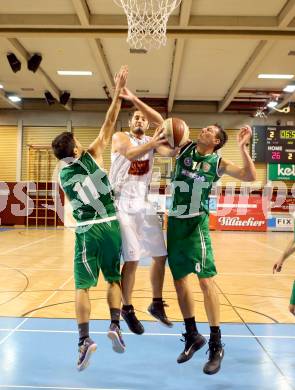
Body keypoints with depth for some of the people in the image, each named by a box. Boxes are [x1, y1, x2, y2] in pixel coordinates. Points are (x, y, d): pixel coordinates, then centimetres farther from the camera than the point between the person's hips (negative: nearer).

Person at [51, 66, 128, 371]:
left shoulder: (63, 174, 7)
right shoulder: (90, 157, -1)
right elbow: (108, 127, -1)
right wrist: (118, 92, 2)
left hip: (86, 230, 1)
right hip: (110, 226, 0)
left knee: (82, 285, 3)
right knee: (114, 278, 16)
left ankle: (84, 340, -7)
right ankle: (115, 326, 6)